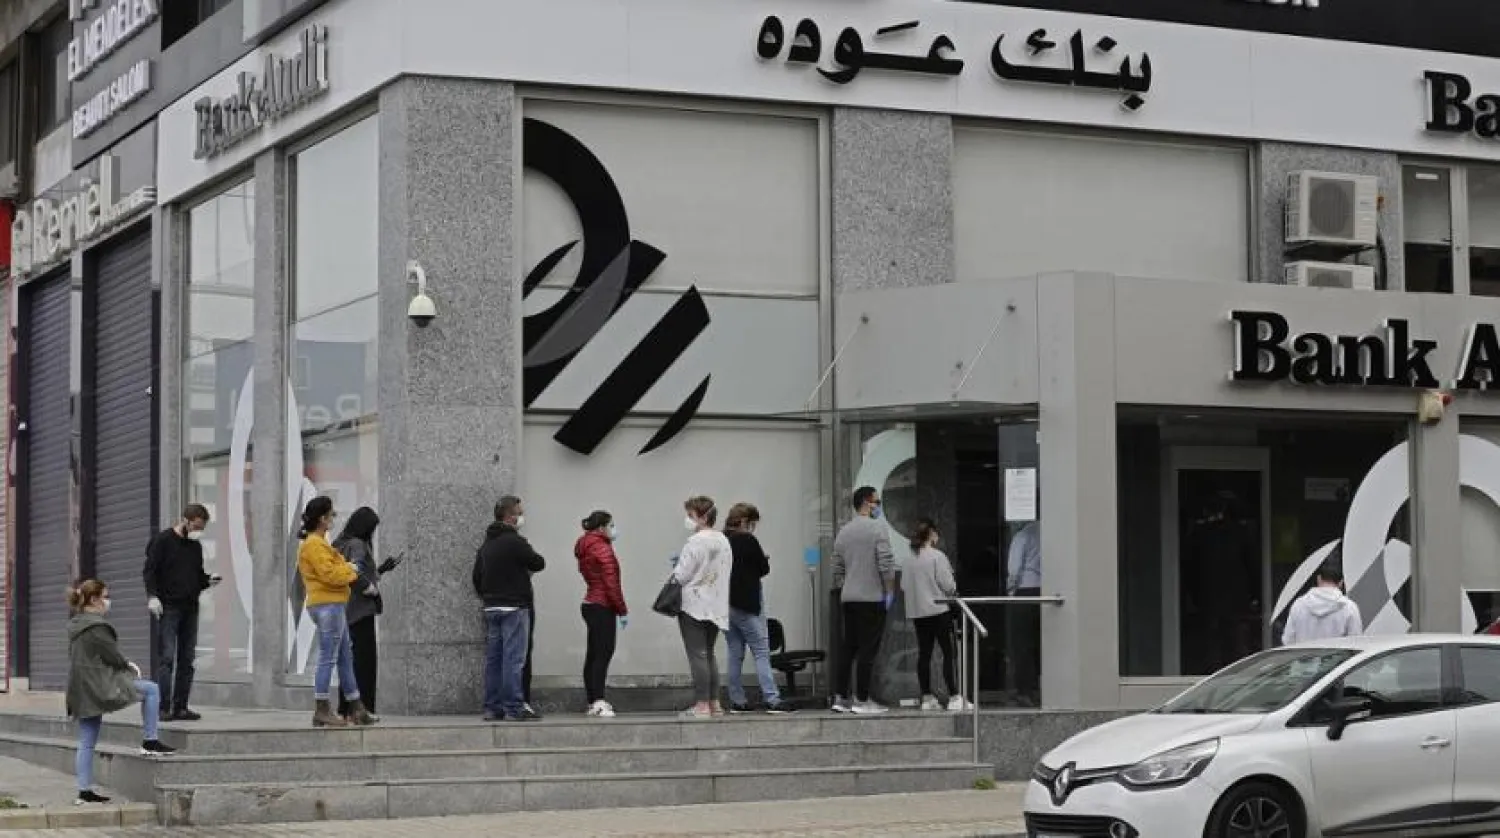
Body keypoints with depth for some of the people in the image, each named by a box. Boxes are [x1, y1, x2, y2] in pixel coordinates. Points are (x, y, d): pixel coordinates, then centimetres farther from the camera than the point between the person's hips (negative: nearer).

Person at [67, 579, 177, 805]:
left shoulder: (75, 626, 15)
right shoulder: (96, 627, -15)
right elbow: (112, 657, -15)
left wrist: (126, 664, 13)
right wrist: (131, 667, 5)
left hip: (82, 692, 10)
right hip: (99, 686, -10)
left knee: (87, 743, 11)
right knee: (151, 689, 0)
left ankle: (85, 791, 11)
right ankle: (150, 742, 1)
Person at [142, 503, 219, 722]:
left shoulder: (196, 546, 17)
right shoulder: (162, 541, -2)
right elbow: (149, 571, -6)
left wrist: (208, 581, 4)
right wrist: (152, 595, -19)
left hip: (190, 609, 7)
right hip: (168, 608, -7)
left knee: (186, 659, 5)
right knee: (166, 658, -10)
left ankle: (180, 707, 8)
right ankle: (163, 707, -11)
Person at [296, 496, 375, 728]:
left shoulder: (319, 543, 20)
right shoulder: (313, 545, -13)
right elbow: (329, 574, -20)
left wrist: (348, 570, 3)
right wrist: (351, 571, -6)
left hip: (334, 605, 11)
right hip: (328, 605, -11)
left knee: (345, 657, 13)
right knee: (328, 658, -8)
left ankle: (356, 710, 17)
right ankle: (321, 711, -6)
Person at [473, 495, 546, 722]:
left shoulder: (486, 544, 13)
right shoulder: (515, 542, -13)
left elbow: (477, 577, 16)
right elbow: (538, 563, -7)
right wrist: (528, 566, 15)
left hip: (491, 608, 8)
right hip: (514, 608, -8)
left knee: (493, 659, 9)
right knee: (513, 659, -7)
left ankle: (492, 707, 11)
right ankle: (513, 708, -9)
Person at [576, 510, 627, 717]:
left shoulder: (584, 549, 16)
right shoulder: (602, 548, -13)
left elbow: (590, 577, 13)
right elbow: (611, 582, -18)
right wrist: (622, 610, -12)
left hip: (589, 604, 10)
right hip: (603, 607, -10)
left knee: (593, 654, 12)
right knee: (603, 653, -13)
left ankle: (592, 702, 15)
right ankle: (599, 702, -20)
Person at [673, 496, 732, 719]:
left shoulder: (696, 541, -15)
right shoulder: (723, 541, 11)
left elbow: (681, 575, -16)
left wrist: (676, 566, 7)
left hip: (694, 604, -8)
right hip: (716, 606, 8)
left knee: (697, 655, -6)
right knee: (708, 654, 15)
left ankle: (702, 705, -8)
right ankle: (714, 703, 14)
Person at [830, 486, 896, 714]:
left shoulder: (843, 532, 13)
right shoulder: (877, 527, -8)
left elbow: (837, 569, 16)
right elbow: (886, 564, -16)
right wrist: (890, 591, -9)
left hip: (849, 599, 7)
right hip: (873, 598, -7)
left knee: (849, 648, 11)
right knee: (868, 650, -5)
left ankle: (841, 698, 10)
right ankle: (862, 701, -5)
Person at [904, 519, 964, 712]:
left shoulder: (910, 558, 5)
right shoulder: (937, 556, -11)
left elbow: (904, 585, 7)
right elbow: (948, 584, -12)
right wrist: (954, 591, 8)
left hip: (917, 612, 6)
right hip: (938, 610, -6)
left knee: (924, 654, 9)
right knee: (950, 653, -2)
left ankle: (927, 698, 10)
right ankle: (954, 697, -6)